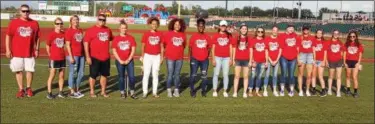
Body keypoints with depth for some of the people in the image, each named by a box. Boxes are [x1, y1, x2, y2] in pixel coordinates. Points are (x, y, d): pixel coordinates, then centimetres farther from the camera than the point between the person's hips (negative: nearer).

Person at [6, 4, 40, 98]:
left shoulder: (34, 23, 3)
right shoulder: (14, 22, 1)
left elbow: (37, 37, 9)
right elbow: (8, 36, 3)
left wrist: (37, 49, 4)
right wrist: (8, 50, -3)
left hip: (30, 53, 0)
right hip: (16, 52, 0)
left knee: (30, 70, 2)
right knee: (18, 71, 6)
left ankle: (28, 88, 20)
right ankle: (21, 89, 18)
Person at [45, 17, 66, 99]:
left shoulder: (63, 34, 4)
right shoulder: (51, 35, -8)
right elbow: (47, 46, -1)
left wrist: (62, 53, 6)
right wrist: (50, 55, -1)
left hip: (62, 58, 5)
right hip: (54, 59, -5)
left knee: (62, 75, 9)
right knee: (52, 75, 0)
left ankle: (60, 92, 18)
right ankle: (49, 93, 7)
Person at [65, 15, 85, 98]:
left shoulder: (80, 30, 13)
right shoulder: (69, 31, -6)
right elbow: (67, 45, -10)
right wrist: (71, 56, -16)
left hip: (81, 55, 7)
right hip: (73, 55, -7)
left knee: (81, 73, 11)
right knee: (73, 73, 0)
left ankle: (77, 90, 25)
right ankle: (72, 92, 11)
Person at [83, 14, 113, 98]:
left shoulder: (108, 30, 7)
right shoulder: (91, 30, -7)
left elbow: (111, 39, 24)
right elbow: (86, 43, -9)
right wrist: (87, 56, -14)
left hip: (106, 58, 5)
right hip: (94, 57, -4)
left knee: (104, 75, 12)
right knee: (93, 75, 6)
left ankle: (103, 92, 24)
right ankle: (92, 92, 19)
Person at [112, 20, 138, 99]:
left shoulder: (131, 38, 1)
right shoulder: (116, 38, -1)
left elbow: (133, 49, -1)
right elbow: (114, 51, -3)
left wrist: (128, 60, -8)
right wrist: (120, 60, -9)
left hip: (129, 61, 1)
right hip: (120, 61, 0)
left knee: (132, 76, -5)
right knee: (121, 77, 8)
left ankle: (132, 93, 8)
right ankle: (122, 93, 18)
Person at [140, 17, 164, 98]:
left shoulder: (160, 34, 5)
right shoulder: (146, 34, 0)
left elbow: (161, 47, 9)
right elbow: (143, 46, 3)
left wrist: (162, 57, 5)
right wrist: (142, 56, 0)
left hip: (157, 56, 2)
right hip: (148, 56, -2)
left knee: (155, 74, 6)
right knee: (146, 74, -1)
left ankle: (154, 92, 12)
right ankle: (145, 92, 6)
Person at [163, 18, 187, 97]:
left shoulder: (183, 35, 4)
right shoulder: (168, 34, -4)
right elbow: (163, 44, 2)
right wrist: (169, 50, 9)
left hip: (179, 58, 3)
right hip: (170, 58, -3)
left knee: (177, 74, 8)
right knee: (170, 74, 2)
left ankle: (176, 90, 17)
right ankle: (169, 90, 12)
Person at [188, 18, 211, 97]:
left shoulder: (207, 37, 4)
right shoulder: (193, 36, -1)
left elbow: (209, 48, 11)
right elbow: (190, 47, 4)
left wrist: (207, 56, 5)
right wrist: (190, 57, -1)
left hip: (204, 60, 2)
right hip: (195, 59, -2)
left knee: (204, 76, 5)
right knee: (193, 75, -1)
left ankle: (204, 90, 18)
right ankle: (192, 90, 11)